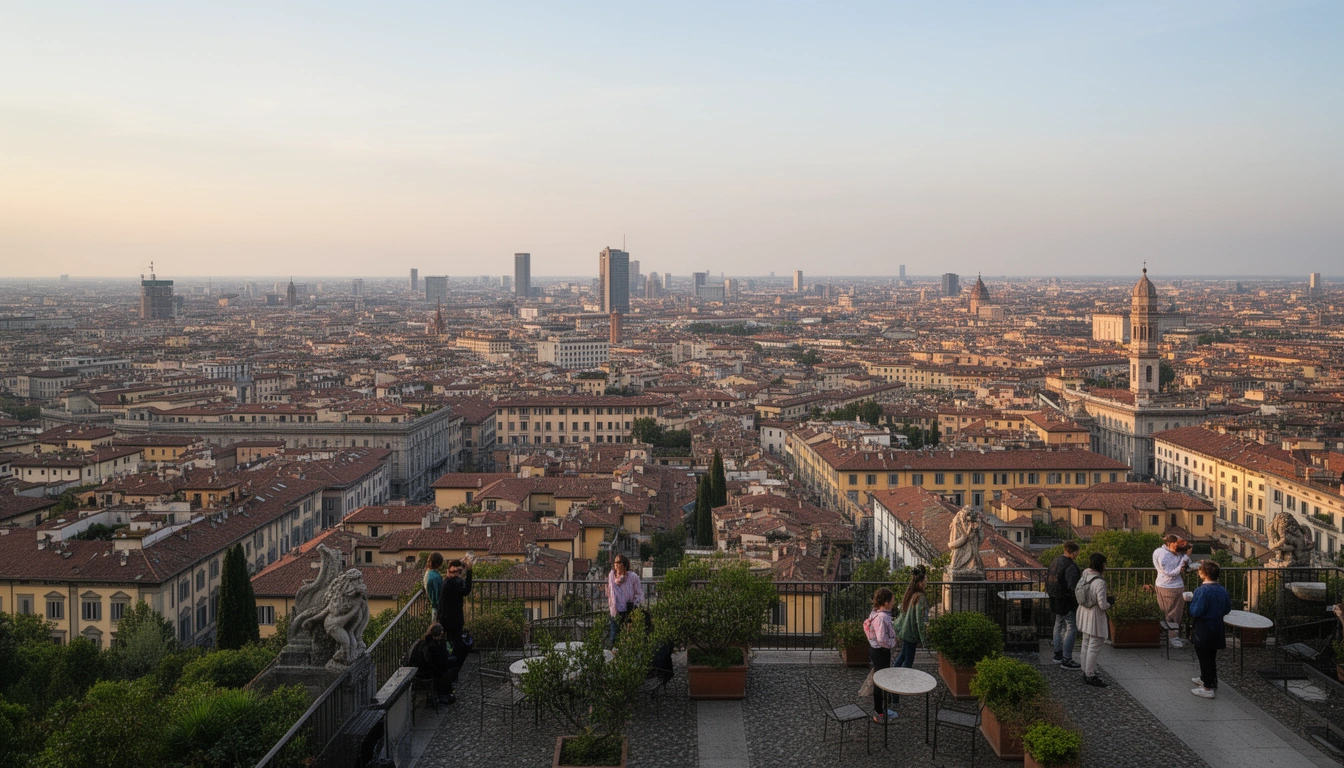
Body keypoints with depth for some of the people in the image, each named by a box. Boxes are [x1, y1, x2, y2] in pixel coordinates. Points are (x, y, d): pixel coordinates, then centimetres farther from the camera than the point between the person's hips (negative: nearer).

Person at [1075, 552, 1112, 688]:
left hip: (1084, 614, 9)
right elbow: (1102, 605, -25)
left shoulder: (1084, 576, -1)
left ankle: (1086, 673, 27)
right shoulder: (1099, 582, -25)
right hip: (1095, 617, -9)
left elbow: (1077, 595, 9)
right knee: (1094, 647, 0)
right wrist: (1109, 605, -1)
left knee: (1086, 645, 18)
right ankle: (1090, 676, 6)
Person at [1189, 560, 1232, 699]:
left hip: (1203, 630, -7)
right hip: (1217, 629, 7)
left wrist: (1192, 601, -9)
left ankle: (1208, 688, 6)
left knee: (1204, 658, 2)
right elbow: (1227, 609, 11)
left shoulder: (1202, 591, -23)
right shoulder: (1222, 591, 0)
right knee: (1211, 657, 20)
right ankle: (1205, 679, 36)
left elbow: (1195, 612, -25)